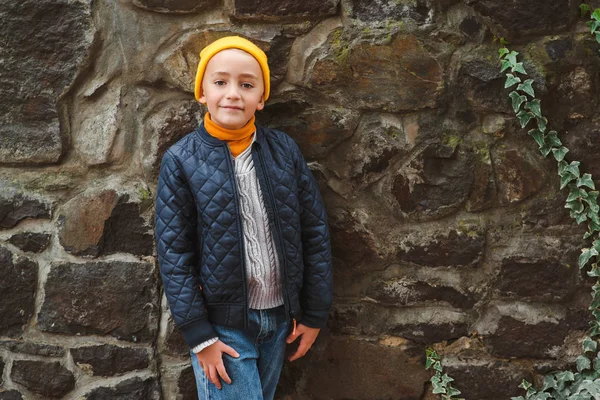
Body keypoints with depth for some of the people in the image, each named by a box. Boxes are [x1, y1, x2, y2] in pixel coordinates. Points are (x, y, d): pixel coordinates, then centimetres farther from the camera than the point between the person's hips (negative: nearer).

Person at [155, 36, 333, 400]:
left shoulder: (284, 149, -1)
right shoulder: (181, 161, -9)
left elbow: (315, 232, 2)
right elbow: (174, 254, -9)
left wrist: (315, 314, 3)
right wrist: (199, 335, -11)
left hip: (279, 318, 4)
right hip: (222, 324, -3)